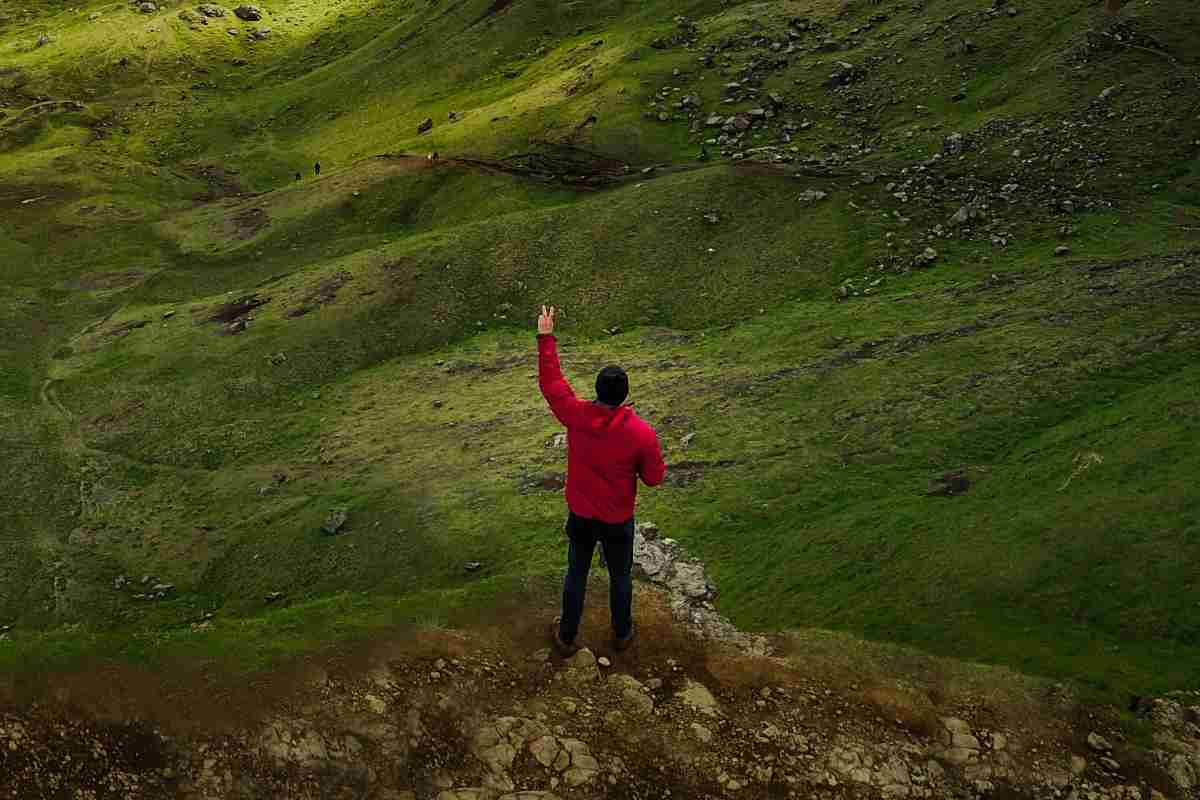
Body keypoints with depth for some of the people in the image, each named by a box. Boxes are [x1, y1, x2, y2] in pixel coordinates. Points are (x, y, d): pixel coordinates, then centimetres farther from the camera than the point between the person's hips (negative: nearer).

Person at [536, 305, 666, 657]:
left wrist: (546, 338, 0)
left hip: (580, 517, 1)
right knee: (620, 576, 23)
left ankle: (567, 637, 37)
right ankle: (622, 634, 44)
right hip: (618, 521, -1)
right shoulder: (642, 433, -25)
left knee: (576, 575, 21)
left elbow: (550, 381, -7)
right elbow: (654, 477, -12)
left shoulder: (576, 416, -21)